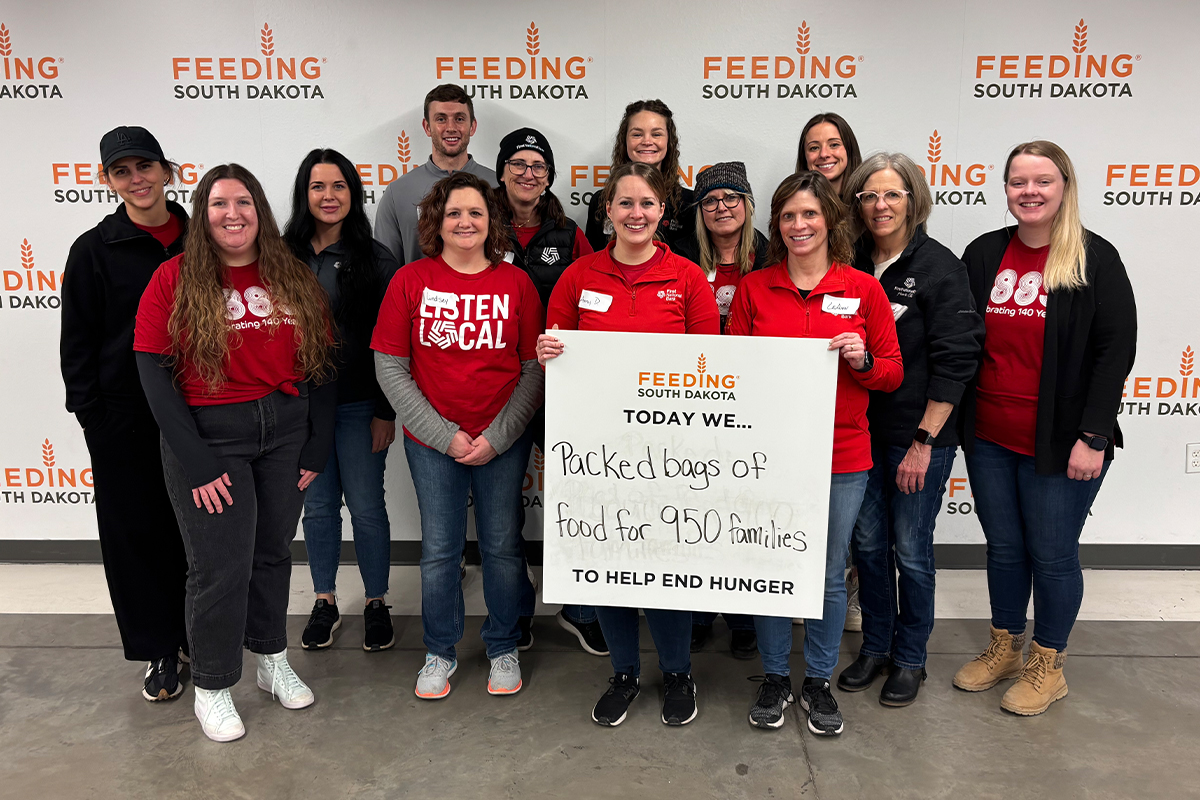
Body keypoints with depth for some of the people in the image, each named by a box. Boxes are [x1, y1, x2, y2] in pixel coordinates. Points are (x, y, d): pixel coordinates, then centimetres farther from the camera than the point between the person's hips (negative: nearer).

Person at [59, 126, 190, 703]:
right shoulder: (94, 250, -1)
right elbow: (77, 342, 0)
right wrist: (91, 413, -5)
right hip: (124, 417, -1)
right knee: (134, 531, 6)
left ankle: (199, 637, 28)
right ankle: (159, 651, 21)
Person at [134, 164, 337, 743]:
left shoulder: (294, 279, 4)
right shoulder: (175, 279, -4)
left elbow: (319, 364, 6)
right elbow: (154, 372, -8)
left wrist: (318, 446, 1)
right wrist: (194, 461, -13)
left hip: (286, 434, 3)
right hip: (207, 437, -3)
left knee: (272, 552, 15)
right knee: (221, 567, 1)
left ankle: (272, 662, 35)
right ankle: (211, 689, 22)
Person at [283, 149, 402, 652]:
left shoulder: (375, 260, -4)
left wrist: (386, 411, -8)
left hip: (358, 407, -2)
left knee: (366, 507, 5)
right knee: (317, 506, 13)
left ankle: (376, 604, 23)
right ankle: (325, 602, 30)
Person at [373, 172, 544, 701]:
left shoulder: (516, 284, 0)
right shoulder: (410, 281, -2)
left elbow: (534, 369, 0)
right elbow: (390, 367, -3)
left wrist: (498, 436, -9)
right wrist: (443, 435, -9)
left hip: (504, 443, 1)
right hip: (431, 441, 0)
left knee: (502, 545, 10)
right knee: (439, 549, 9)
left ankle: (503, 649, 30)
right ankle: (440, 653, 29)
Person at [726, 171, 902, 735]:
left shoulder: (864, 290, 2)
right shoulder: (753, 289, 3)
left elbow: (892, 374, 4)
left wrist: (861, 360, -15)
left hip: (841, 457, 0)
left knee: (830, 574, 10)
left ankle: (819, 682, 30)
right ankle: (774, 678, 29)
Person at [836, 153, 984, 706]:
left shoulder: (939, 267, -8)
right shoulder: (850, 265, 5)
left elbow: (954, 360, -11)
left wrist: (924, 441, -13)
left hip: (919, 436, -4)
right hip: (860, 431, 4)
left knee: (911, 550, 6)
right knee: (867, 542, 13)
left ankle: (910, 658, 26)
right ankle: (875, 646, 32)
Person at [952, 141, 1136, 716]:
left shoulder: (1095, 259, -6)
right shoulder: (983, 254, 5)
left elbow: (1116, 351, -9)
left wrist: (1092, 436, -14)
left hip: (1058, 445, -4)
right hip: (988, 440, 4)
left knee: (1052, 555, 8)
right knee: (1003, 548, 16)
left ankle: (1047, 665, 28)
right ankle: (1004, 648, 35)